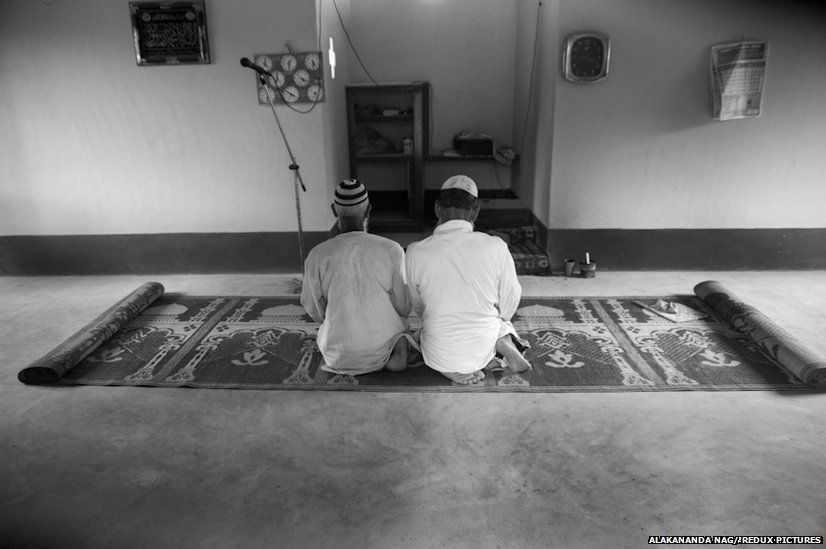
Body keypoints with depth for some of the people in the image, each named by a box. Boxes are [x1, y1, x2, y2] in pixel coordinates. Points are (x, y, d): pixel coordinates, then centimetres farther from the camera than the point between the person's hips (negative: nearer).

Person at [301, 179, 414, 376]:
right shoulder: (392, 250, -14)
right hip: (383, 350, -1)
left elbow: (315, 312, -1)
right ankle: (399, 346, 2)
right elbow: (404, 308, -5)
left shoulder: (316, 256, -12)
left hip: (339, 357, 1)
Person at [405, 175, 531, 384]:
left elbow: (418, 307, 2)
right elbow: (509, 303, -1)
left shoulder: (416, 252, -14)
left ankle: (451, 369, 5)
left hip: (439, 356, -1)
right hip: (482, 351, 2)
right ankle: (505, 342, 4)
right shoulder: (496, 247, -14)